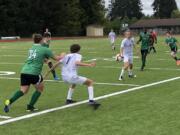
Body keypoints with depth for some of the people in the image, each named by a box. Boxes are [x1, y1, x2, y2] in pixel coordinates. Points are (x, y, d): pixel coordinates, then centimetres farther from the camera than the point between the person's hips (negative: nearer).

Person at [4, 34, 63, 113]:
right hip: (34, 73, -5)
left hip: (24, 72, 5)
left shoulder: (31, 49, 18)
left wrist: (44, 59, 41)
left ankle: (9, 101, -14)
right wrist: (62, 56, 31)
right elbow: (56, 58, 12)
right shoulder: (44, 49, 1)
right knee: (40, 89, 18)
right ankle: (30, 106, 13)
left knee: (23, 90, 9)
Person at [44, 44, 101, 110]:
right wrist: (89, 64, -23)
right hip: (72, 77, -7)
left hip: (64, 77, 7)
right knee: (90, 82, 10)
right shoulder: (78, 55, 4)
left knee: (73, 83, 41)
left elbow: (57, 64, 18)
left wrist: (49, 71, 27)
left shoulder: (66, 56, 21)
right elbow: (77, 63, -19)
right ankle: (91, 101, -5)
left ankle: (68, 99, 34)